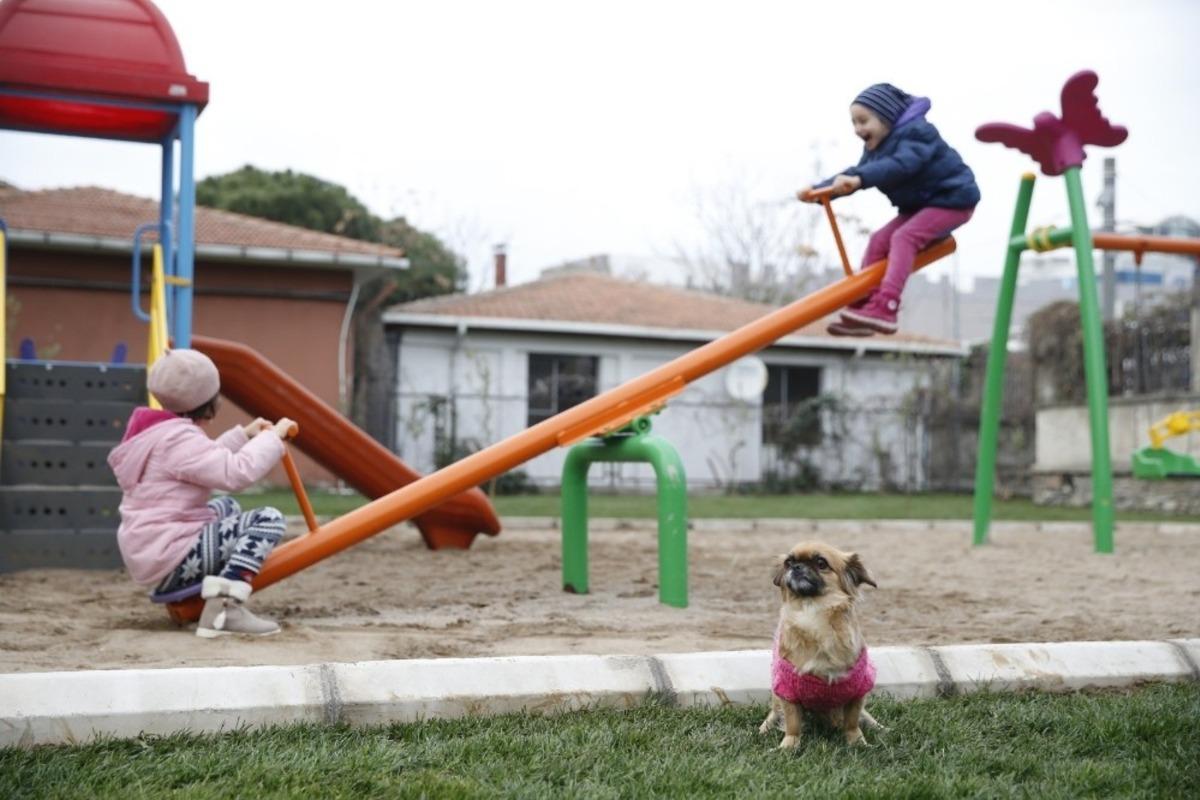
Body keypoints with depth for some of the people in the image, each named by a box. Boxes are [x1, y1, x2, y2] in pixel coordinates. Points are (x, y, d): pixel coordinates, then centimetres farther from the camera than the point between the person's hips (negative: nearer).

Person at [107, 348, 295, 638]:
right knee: (268, 519, -14)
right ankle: (224, 607, -28)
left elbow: (209, 461, 28)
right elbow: (235, 472, -29)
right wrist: (273, 437, -17)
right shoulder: (179, 439, -19)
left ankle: (202, 592, 19)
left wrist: (244, 434, 24)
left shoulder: (159, 432, 13)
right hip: (169, 560, -11)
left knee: (227, 507, 32)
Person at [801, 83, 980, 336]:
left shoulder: (915, 133, -21)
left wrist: (859, 179, -53)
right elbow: (857, 172, 4)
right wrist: (820, 190, -12)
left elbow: (900, 165, -39)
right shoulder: (877, 146, 9)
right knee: (879, 240, -1)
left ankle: (885, 308, -37)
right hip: (919, 205, 10)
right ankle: (861, 306, -1)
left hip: (952, 200, -10)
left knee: (903, 237, -27)